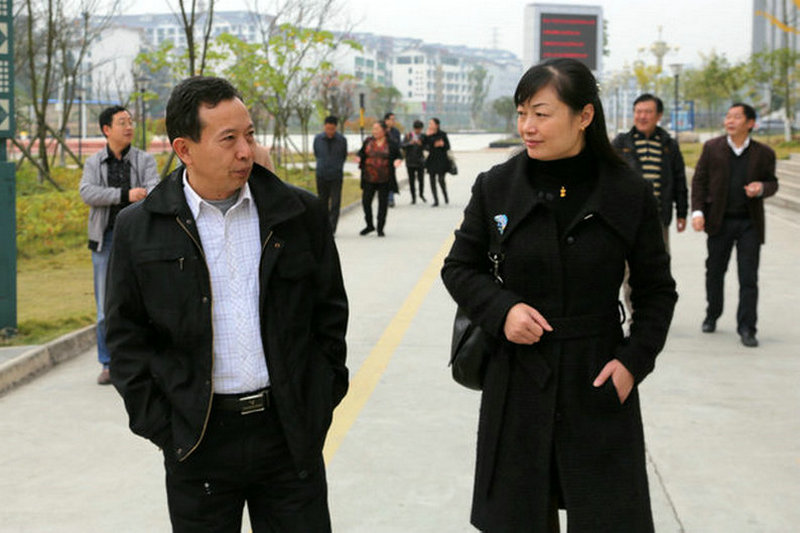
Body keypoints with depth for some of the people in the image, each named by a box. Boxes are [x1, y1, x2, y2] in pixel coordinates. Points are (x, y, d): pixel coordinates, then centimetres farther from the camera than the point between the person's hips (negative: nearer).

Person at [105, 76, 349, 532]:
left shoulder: (301, 214, 2)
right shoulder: (140, 230, -1)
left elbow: (330, 311, 9)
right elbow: (127, 335, 3)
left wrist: (320, 405, 5)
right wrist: (159, 426, -3)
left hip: (290, 436, 1)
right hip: (197, 440, -1)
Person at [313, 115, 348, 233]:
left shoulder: (342, 140, -4)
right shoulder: (318, 138, -1)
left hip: (336, 176, -2)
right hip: (321, 176, 2)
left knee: (335, 203, -7)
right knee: (323, 202, 8)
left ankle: (331, 230, -6)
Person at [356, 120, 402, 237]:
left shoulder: (391, 144, -3)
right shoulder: (368, 141, 4)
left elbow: (398, 155, 4)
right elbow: (362, 153, 11)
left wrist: (397, 161, -17)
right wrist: (359, 158, -10)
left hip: (384, 179, -2)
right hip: (369, 178, 2)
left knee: (383, 203, 4)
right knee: (365, 201, 2)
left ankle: (380, 229, 16)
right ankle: (369, 225, 22)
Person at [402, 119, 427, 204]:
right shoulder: (408, 135, 3)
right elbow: (403, 146, -6)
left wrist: (421, 144, -25)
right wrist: (410, 143, -22)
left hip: (420, 161, 0)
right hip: (410, 161, 0)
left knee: (421, 179, -4)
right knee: (411, 180, -1)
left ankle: (421, 194, 21)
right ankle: (413, 197, 8)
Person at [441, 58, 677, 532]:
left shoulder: (630, 194, -5)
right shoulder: (496, 187, -2)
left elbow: (657, 290, 4)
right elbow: (460, 268, 8)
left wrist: (634, 359, -9)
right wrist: (501, 309, -11)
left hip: (598, 382, -1)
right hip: (517, 381, 1)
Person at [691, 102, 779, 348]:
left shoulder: (763, 153, 0)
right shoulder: (712, 148, 1)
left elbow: (772, 182, 9)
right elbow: (699, 181, 2)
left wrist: (761, 188, -15)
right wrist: (697, 212, -8)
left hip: (750, 223, -1)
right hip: (719, 221, 1)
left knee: (749, 278, -3)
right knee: (714, 272, 13)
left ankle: (746, 328, 2)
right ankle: (712, 316, 33)